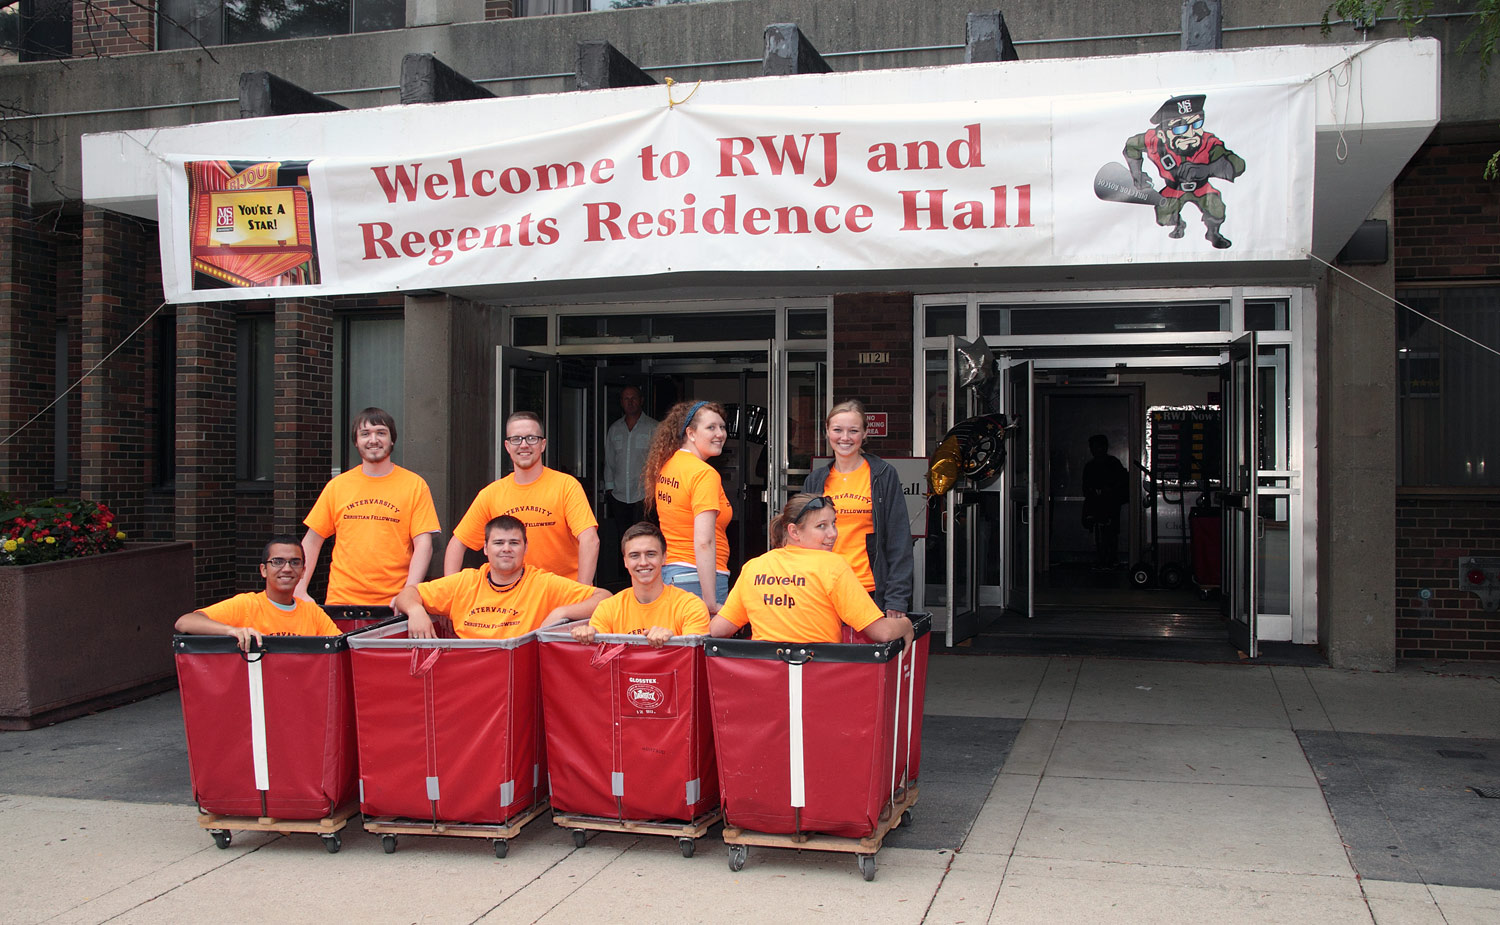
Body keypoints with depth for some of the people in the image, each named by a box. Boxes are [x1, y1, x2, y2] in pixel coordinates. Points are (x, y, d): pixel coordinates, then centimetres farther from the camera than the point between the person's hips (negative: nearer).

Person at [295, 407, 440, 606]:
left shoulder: (415, 485, 2)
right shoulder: (337, 485, 9)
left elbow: (423, 544, -3)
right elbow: (312, 541, 12)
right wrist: (300, 592, 2)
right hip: (341, 600, 2)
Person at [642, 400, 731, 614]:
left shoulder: (665, 466, 11)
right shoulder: (704, 474, -14)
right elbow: (704, 542, -22)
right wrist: (711, 602, -23)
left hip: (665, 573, 9)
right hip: (697, 578, -9)